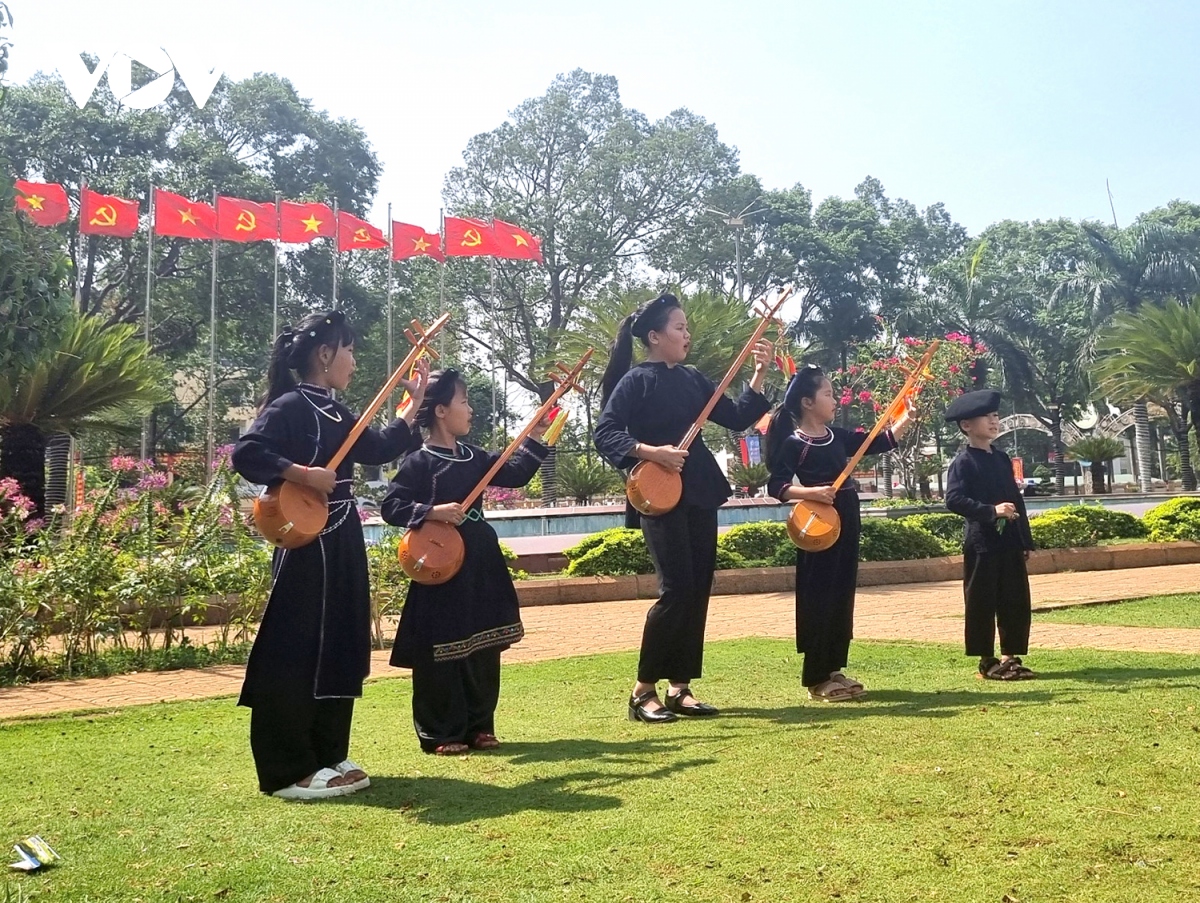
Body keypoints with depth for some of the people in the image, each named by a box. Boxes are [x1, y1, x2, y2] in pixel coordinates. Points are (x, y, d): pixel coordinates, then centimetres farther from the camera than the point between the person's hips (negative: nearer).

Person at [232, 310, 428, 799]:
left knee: (340, 648, 14)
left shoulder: (335, 412, 15)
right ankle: (289, 771, 3)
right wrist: (303, 473, -28)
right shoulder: (290, 406, -12)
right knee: (295, 653, -4)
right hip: (307, 543, -10)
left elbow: (379, 449, 22)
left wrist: (414, 402, 22)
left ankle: (328, 755, 24)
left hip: (342, 543, 10)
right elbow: (246, 452, -23)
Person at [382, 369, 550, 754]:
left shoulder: (474, 457, 10)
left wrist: (536, 438, 12)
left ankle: (479, 726, 22)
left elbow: (515, 474, 15)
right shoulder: (419, 461, -10)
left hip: (480, 564, 8)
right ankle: (441, 734, 10)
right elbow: (390, 507, -12)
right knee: (440, 653, 0)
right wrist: (432, 512, -23)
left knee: (483, 649, 11)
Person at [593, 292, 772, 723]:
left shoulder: (692, 379, 13)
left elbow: (736, 417, 11)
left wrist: (759, 376, 1)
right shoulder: (636, 380, -7)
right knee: (677, 588, -12)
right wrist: (652, 452, -23)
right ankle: (643, 690, -1)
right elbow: (605, 433, -13)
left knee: (699, 589, 6)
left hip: (699, 494, 7)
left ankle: (680, 687, 16)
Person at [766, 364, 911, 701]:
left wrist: (904, 420, 10)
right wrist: (810, 492, -30)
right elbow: (776, 486, -16)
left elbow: (877, 444, 18)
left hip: (846, 525, 8)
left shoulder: (837, 436, 11)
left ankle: (832, 670, 22)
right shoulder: (794, 443, -11)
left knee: (842, 599, 12)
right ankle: (816, 679, 5)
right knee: (819, 601, -3)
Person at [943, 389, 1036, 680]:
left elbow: (1017, 499, 16)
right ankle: (987, 661, 9)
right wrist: (991, 511, -25)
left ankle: (1011, 657, 19)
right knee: (982, 603, 1)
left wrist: (1026, 540, 14)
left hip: (1010, 541, 7)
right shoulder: (963, 462, -7)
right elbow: (954, 499, -18)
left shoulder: (1002, 458, 14)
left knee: (1016, 602, 8)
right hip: (982, 542, -7)